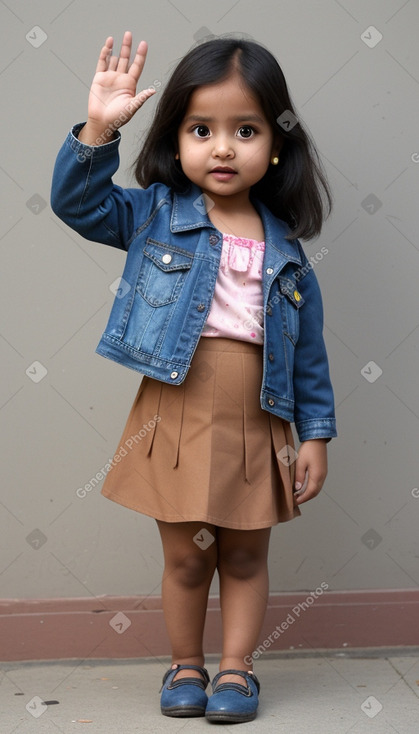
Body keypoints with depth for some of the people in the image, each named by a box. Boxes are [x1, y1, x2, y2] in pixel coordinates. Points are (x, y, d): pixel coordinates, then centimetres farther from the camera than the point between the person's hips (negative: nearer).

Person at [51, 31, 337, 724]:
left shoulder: (286, 249, 4)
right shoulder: (155, 215, 1)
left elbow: (308, 349, 7)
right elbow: (78, 201, -8)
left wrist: (315, 434, 5)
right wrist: (98, 131, -21)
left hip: (255, 429, 1)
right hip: (175, 422, -1)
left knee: (245, 558, 12)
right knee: (185, 558, 9)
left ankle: (236, 668, 28)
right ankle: (186, 665, 29)